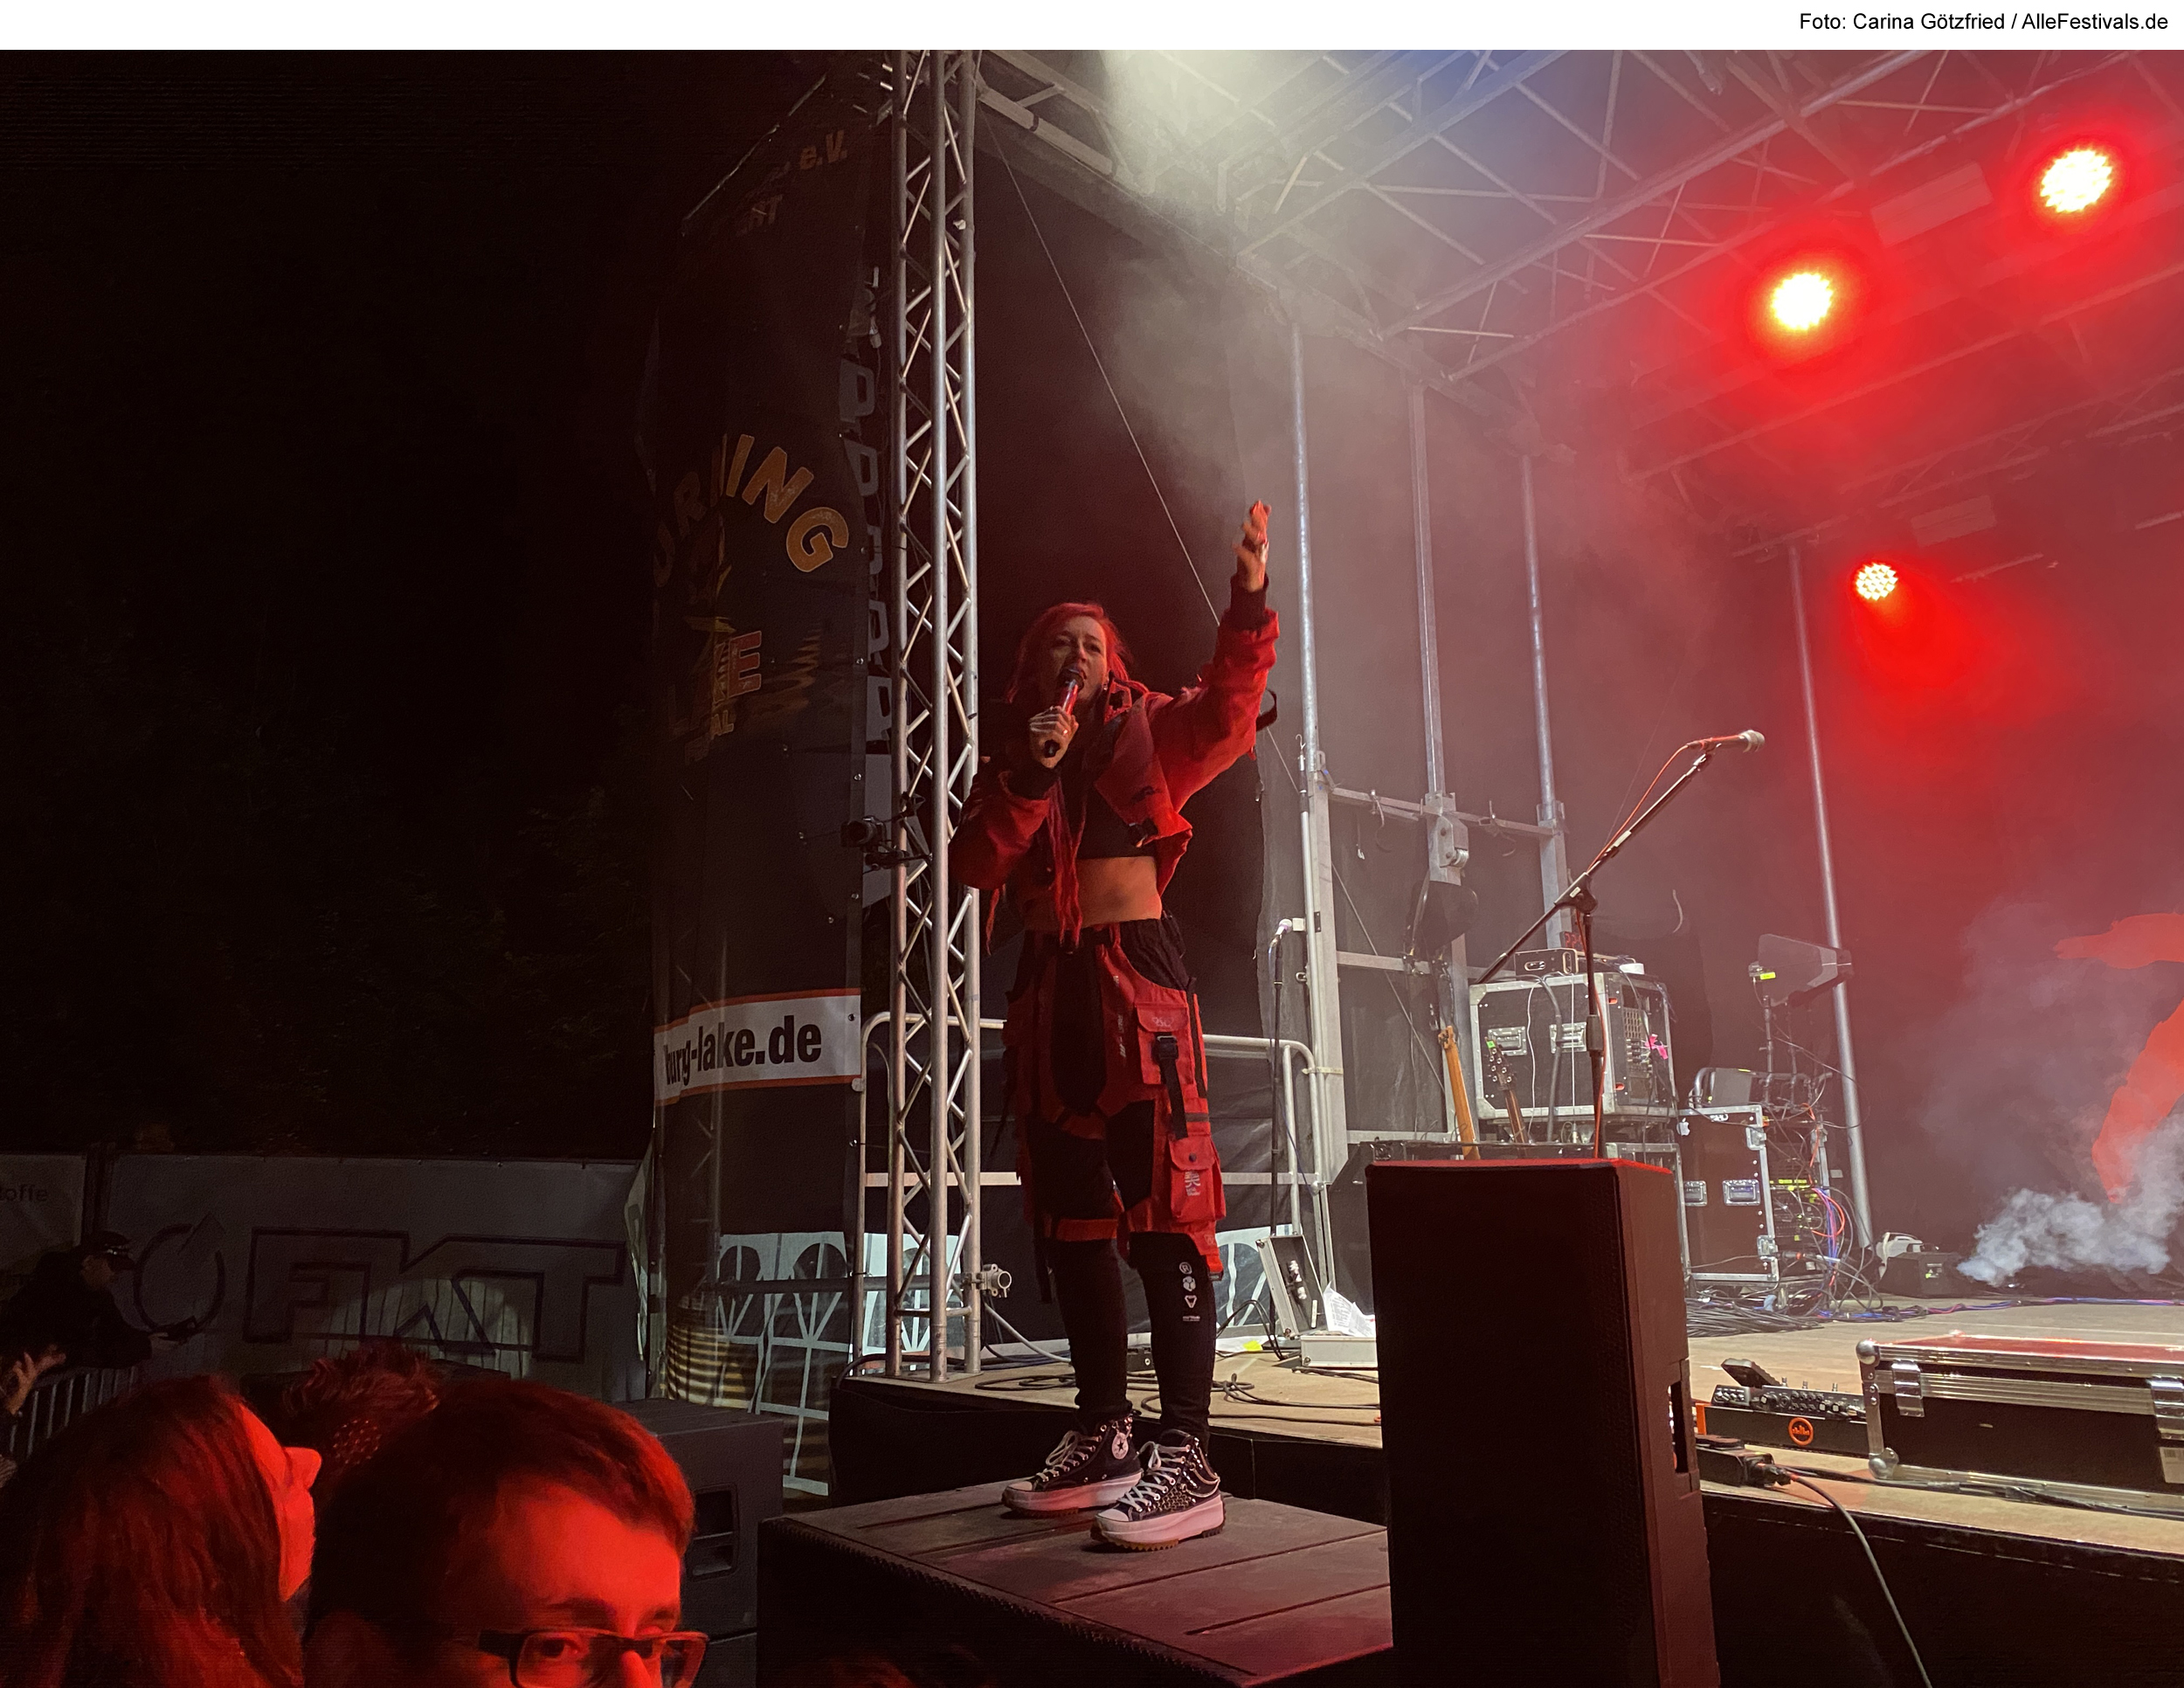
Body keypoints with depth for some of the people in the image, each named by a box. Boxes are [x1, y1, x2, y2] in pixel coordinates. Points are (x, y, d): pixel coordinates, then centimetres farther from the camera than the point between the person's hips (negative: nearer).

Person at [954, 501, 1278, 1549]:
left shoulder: (1145, 733, 7)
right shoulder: (1011, 763, 18)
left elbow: (1227, 710, -13)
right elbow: (975, 863, 3)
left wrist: (1249, 599, -25)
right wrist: (1031, 774, -8)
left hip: (1137, 975, -5)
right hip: (1049, 991, 6)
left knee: (1163, 1213, -11)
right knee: (1071, 1220, 10)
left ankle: (1184, 1460, -7)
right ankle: (1103, 1437, 23)